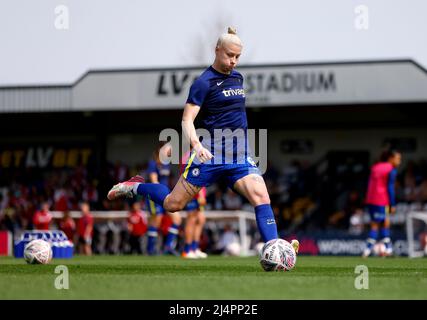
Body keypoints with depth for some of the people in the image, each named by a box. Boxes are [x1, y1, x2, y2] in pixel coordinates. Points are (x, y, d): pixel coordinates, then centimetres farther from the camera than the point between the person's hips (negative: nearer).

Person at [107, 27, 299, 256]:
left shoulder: (238, 78, 14)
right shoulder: (204, 82, -8)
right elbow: (187, 120, -15)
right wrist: (197, 145, -32)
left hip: (239, 157, 6)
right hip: (210, 154, -5)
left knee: (261, 195, -18)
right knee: (172, 204, -1)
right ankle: (136, 187, 26)